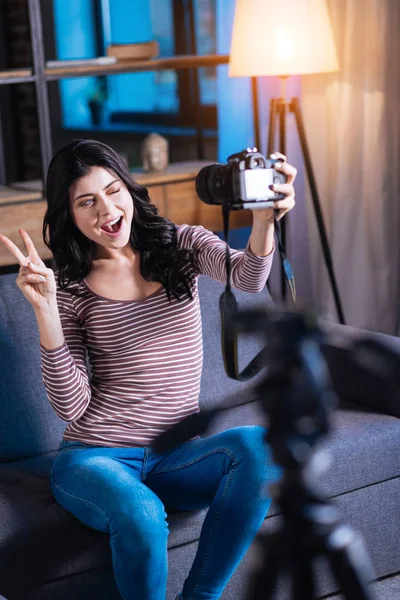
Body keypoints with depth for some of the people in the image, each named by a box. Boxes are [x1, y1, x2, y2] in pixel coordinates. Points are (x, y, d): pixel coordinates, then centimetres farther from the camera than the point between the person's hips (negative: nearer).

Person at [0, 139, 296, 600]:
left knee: (258, 446, -28)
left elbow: (247, 277, -16)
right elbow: (70, 405, -7)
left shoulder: (181, 244, 7)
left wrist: (264, 220, -38)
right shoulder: (70, 289, 1)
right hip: (94, 457, -2)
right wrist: (45, 310, -17)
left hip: (175, 456, 3)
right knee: (140, 514, -35)